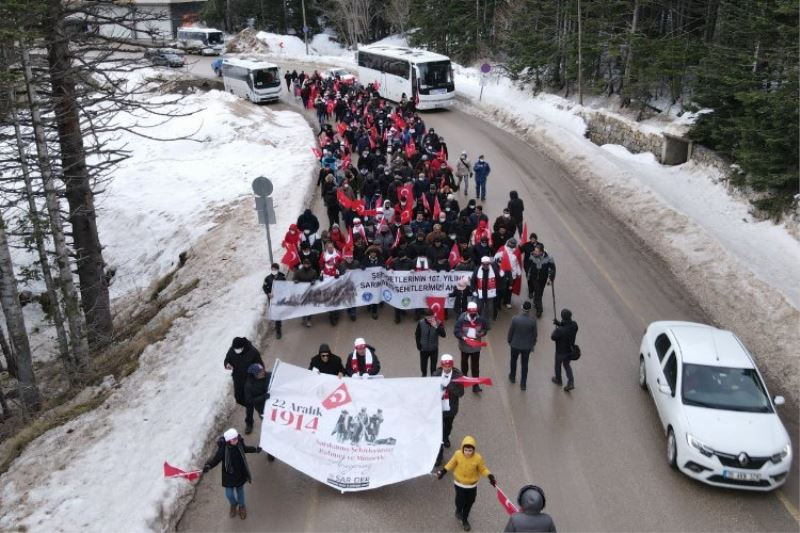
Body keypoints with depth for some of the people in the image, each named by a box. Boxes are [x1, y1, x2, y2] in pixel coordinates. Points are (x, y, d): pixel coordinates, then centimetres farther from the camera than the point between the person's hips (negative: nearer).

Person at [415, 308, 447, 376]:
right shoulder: (421, 323, -13)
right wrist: (419, 345, -4)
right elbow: (417, 335, -2)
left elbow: (443, 335, -23)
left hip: (434, 349, -1)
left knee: (433, 367, 9)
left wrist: (436, 327, -34)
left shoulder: (438, 323, -15)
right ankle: (424, 376, 42)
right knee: (423, 366, 17)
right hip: (423, 349, 1)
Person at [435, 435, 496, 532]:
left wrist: (490, 476, -24)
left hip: (472, 485, 1)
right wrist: (443, 471, -8)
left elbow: (482, 469, -9)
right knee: (460, 501, 7)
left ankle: (464, 519, 44)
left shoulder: (478, 458, -26)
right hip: (459, 483, -1)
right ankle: (458, 510, 46)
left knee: (469, 503, 16)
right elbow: (451, 464, -4)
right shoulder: (458, 454, -24)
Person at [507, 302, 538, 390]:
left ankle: (512, 377, 46)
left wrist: (509, 341, 10)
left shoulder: (515, 319, -21)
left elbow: (510, 331, -9)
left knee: (513, 361, 25)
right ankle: (523, 384, 22)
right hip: (527, 346, 0)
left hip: (515, 345, 0)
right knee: (524, 365, 15)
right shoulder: (533, 320, -19)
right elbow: (534, 334, -7)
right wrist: (533, 344, 10)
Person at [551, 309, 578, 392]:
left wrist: (556, 329, -4)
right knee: (566, 365, 28)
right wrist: (559, 323, -7)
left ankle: (558, 380, 46)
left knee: (558, 365, 23)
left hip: (561, 351, -5)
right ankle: (571, 382, 21)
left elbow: (553, 337, -20)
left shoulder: (560, 330, -38)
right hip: (570, 350, 5)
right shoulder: (574, 324, -19)